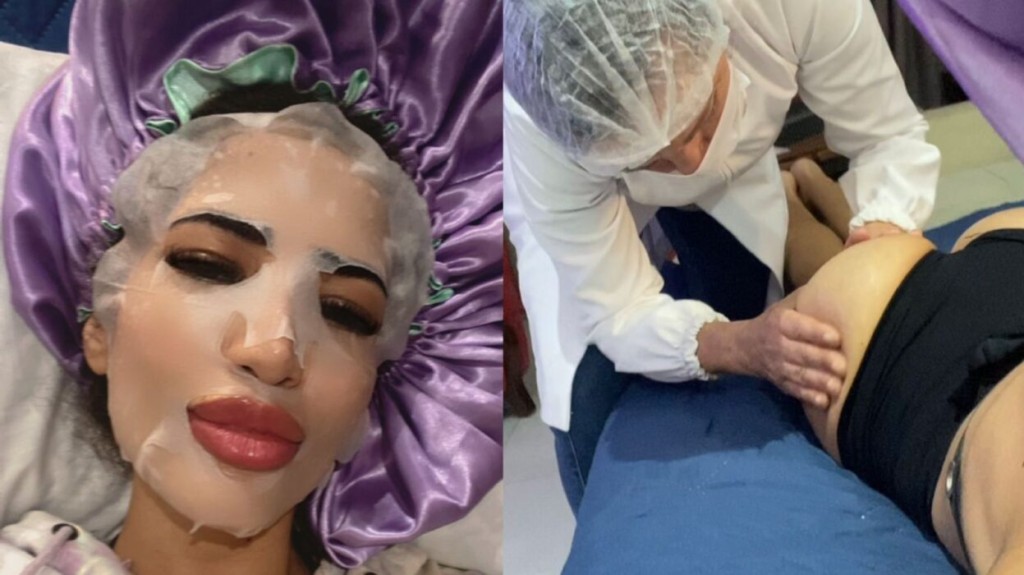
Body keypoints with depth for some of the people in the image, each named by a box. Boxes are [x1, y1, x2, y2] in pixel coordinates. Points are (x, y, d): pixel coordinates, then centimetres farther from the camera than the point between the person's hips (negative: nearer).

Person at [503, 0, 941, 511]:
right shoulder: (535, 126, -40)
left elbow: (889, 137, -23)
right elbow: (618, 312, -31)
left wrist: (885, 226, -43)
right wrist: (739, 345, -49)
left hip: (732, 169, 3)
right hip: (570, 199, -2)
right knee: (591, 401, -14)